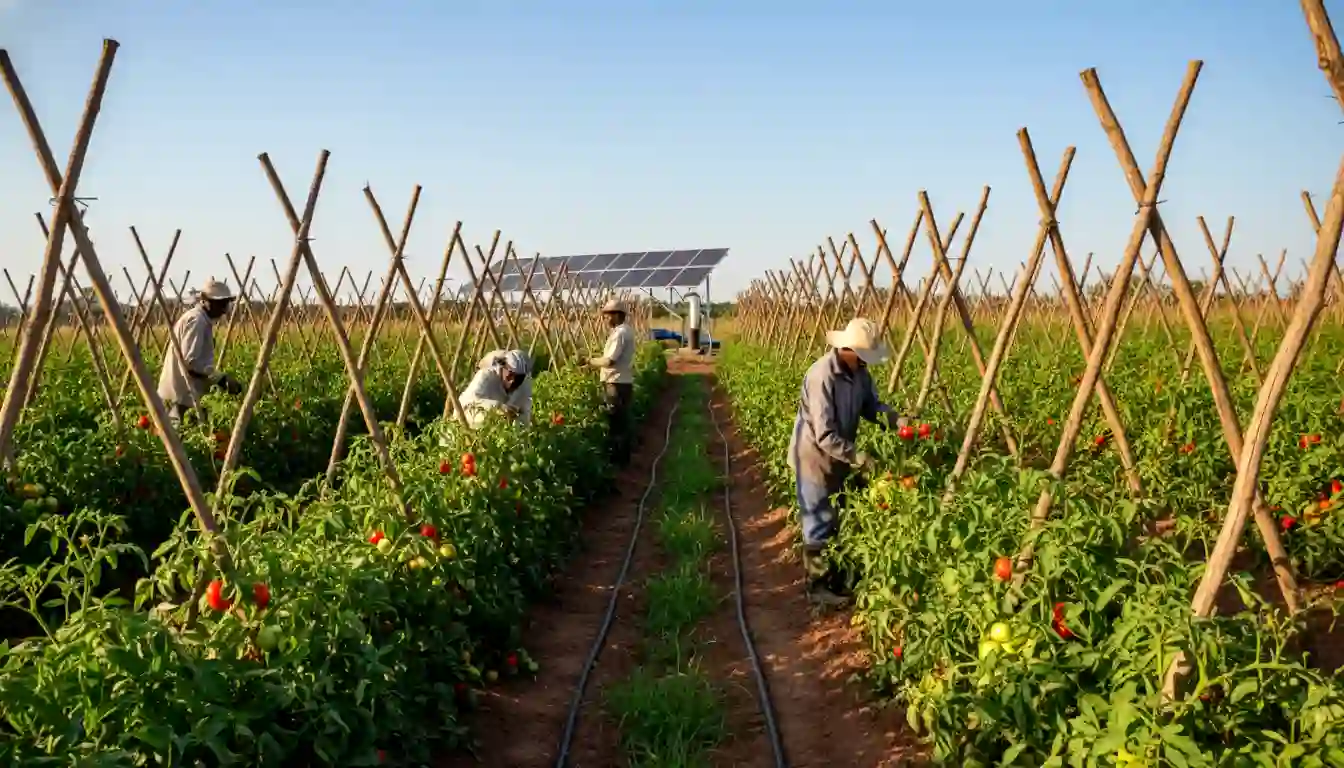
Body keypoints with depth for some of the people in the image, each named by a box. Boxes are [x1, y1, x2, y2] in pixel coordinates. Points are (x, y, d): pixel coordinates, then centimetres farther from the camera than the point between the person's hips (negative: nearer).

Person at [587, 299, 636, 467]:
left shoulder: (619, 333, -18)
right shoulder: (625, 330, 14)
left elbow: (609, 360, -24)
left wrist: (592, 361, -9)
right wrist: (598, 362, 12)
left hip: (616, 383, -10)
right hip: (623, 381, 10)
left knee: (617, 422, -3)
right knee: (623, 420, 15)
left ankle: (618, 458, 3)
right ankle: (622, 456, 23)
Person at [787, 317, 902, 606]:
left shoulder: (858, 372, -5)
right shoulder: (822, 377, -31)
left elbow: (872, 406, 5)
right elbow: (826, 436, -32)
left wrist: (898, 421, -14)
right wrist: (861, 459, -31)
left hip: (837, 458, 9)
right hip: (815, 457, -8)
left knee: (835, 521, 20)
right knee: (819, 524, 3)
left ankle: (834, 578, 35)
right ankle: (818, 586, 16)